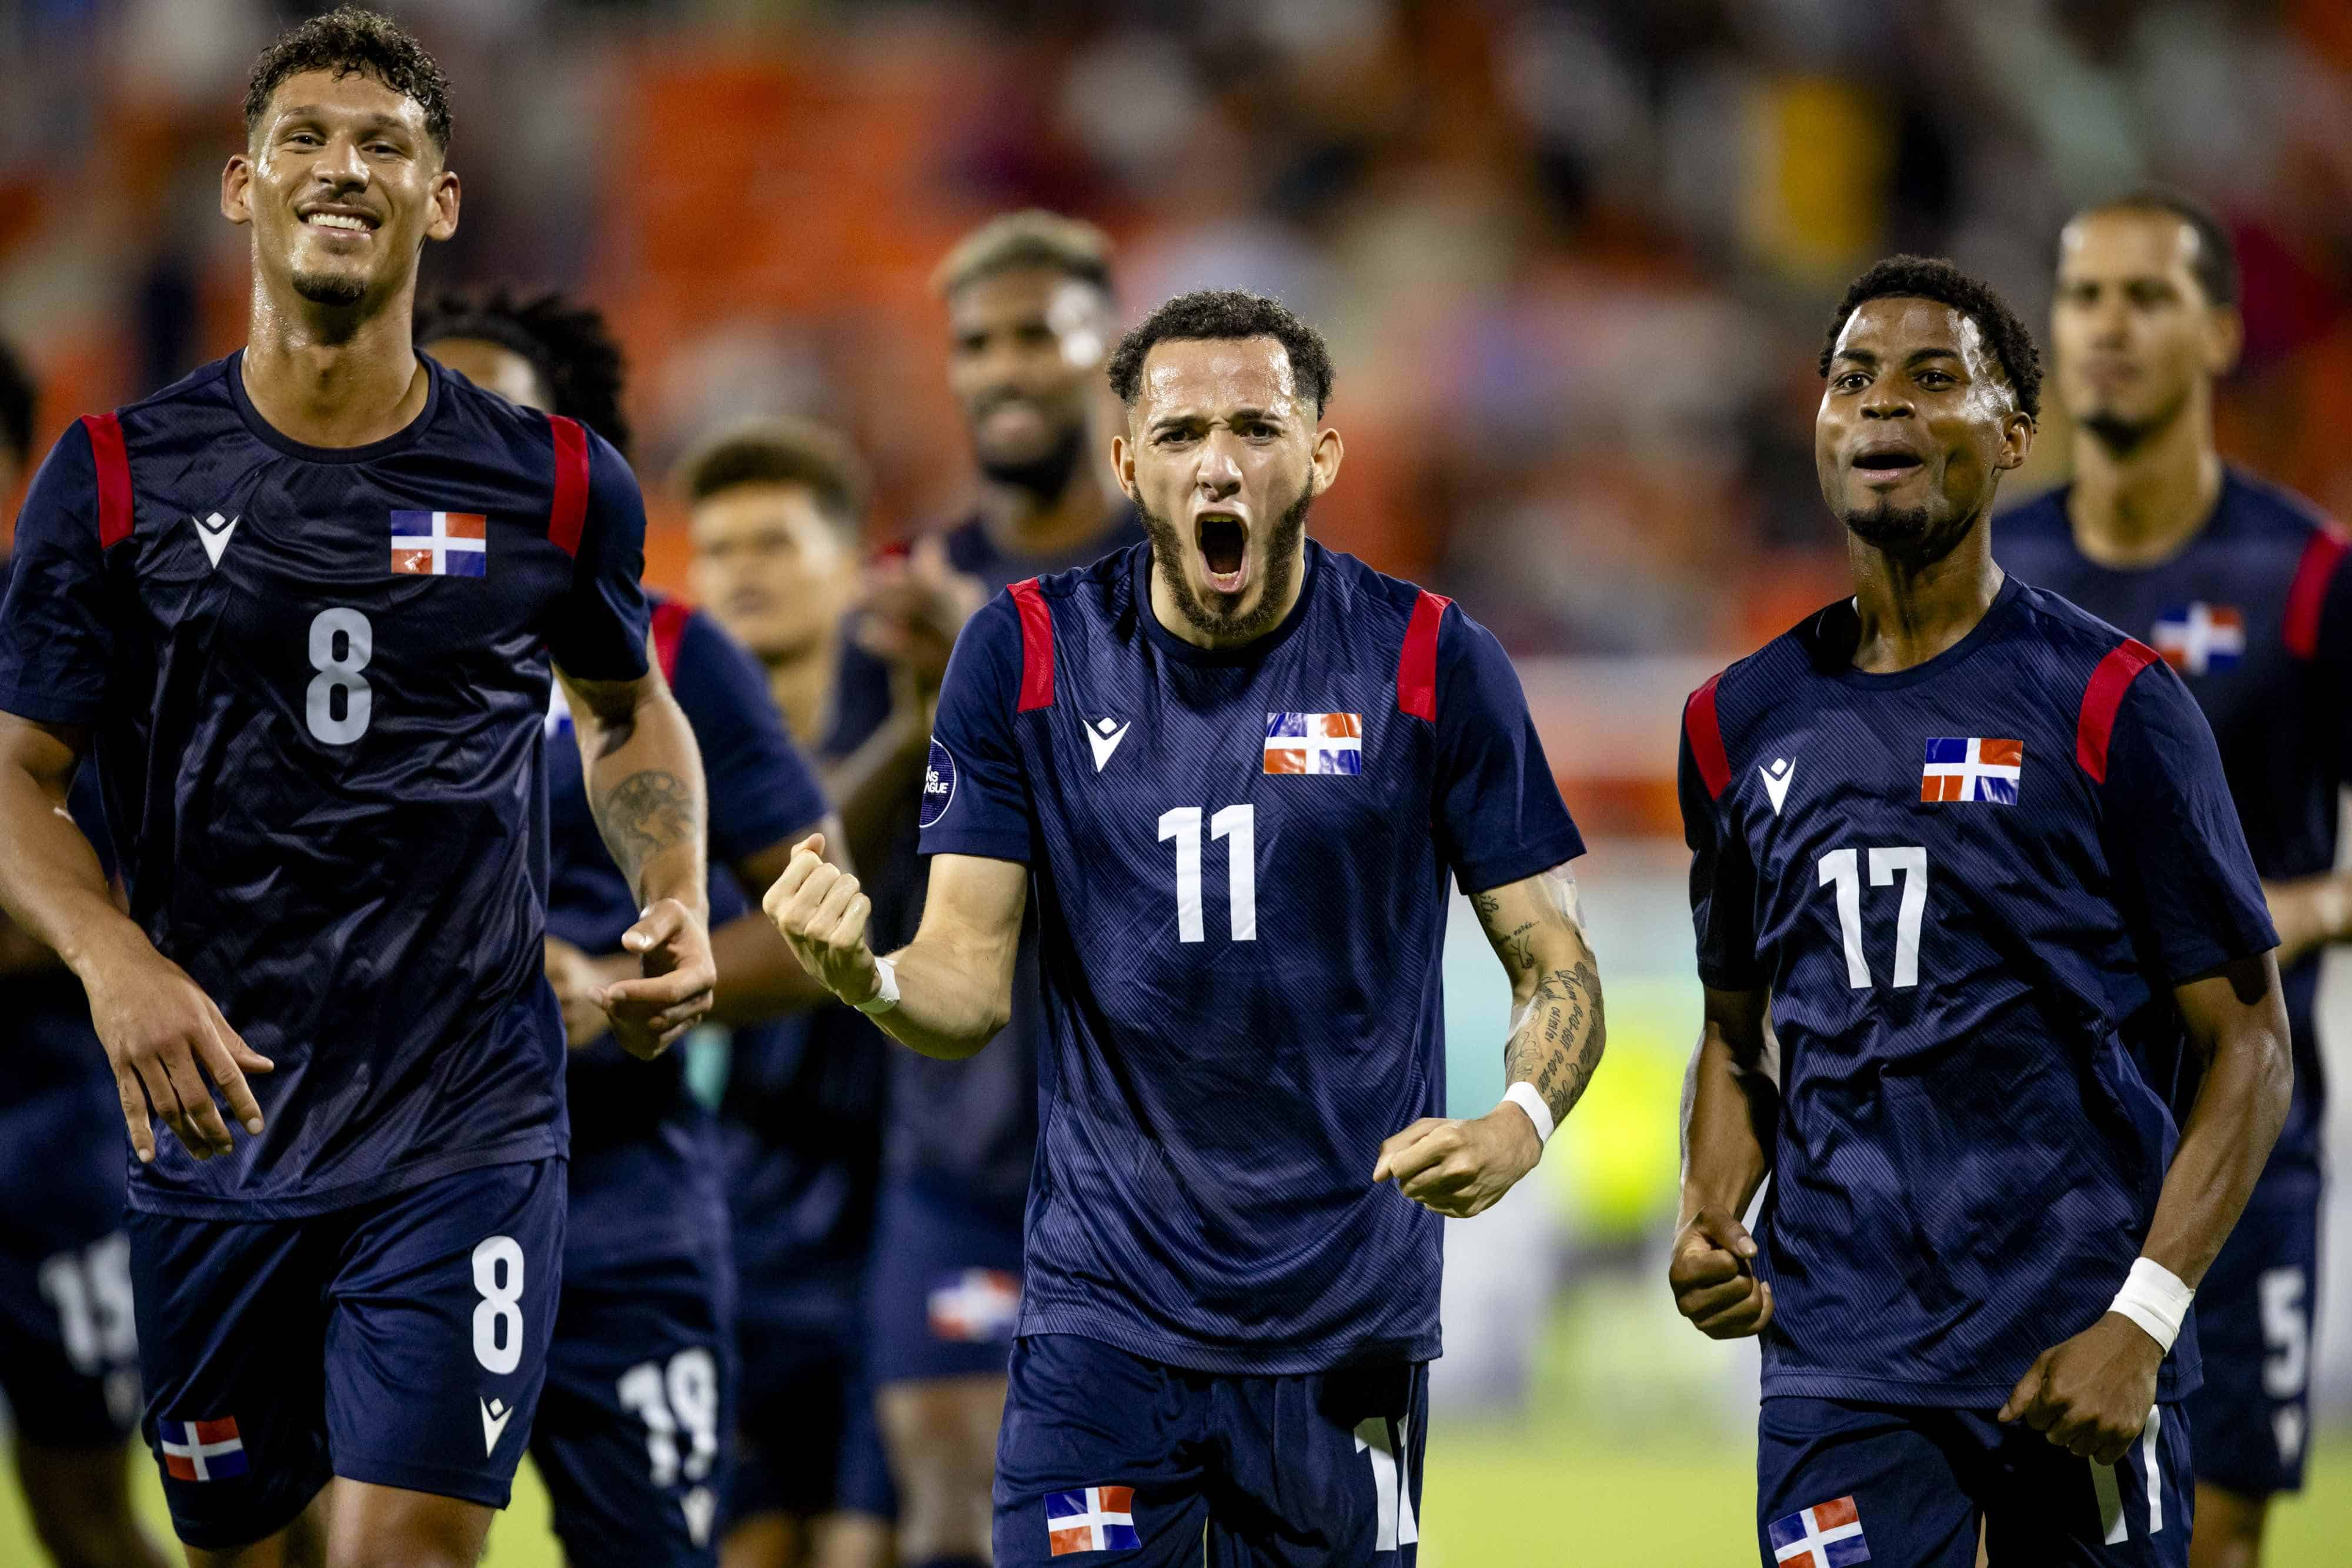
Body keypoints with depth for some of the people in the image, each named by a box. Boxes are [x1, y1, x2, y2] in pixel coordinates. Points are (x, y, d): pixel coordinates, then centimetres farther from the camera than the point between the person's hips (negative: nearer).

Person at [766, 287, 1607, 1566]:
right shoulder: (1027, 655, -1)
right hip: (1102, 1309, 0)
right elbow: (971, 986, 0)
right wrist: (866, 977, -24)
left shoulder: (1429, 665, -3)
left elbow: (1553, 964, 2)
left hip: (1348, 1317, 0)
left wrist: (1521, 1124, -19)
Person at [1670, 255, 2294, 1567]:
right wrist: (1709, 1221, 0)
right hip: (1841, 1358, 3)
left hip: (2077, 1357, -3)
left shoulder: (2110, 704, -3)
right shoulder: (1745, 722, 10)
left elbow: (2247, 1044, -3)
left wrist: (2140, 1320, -14)